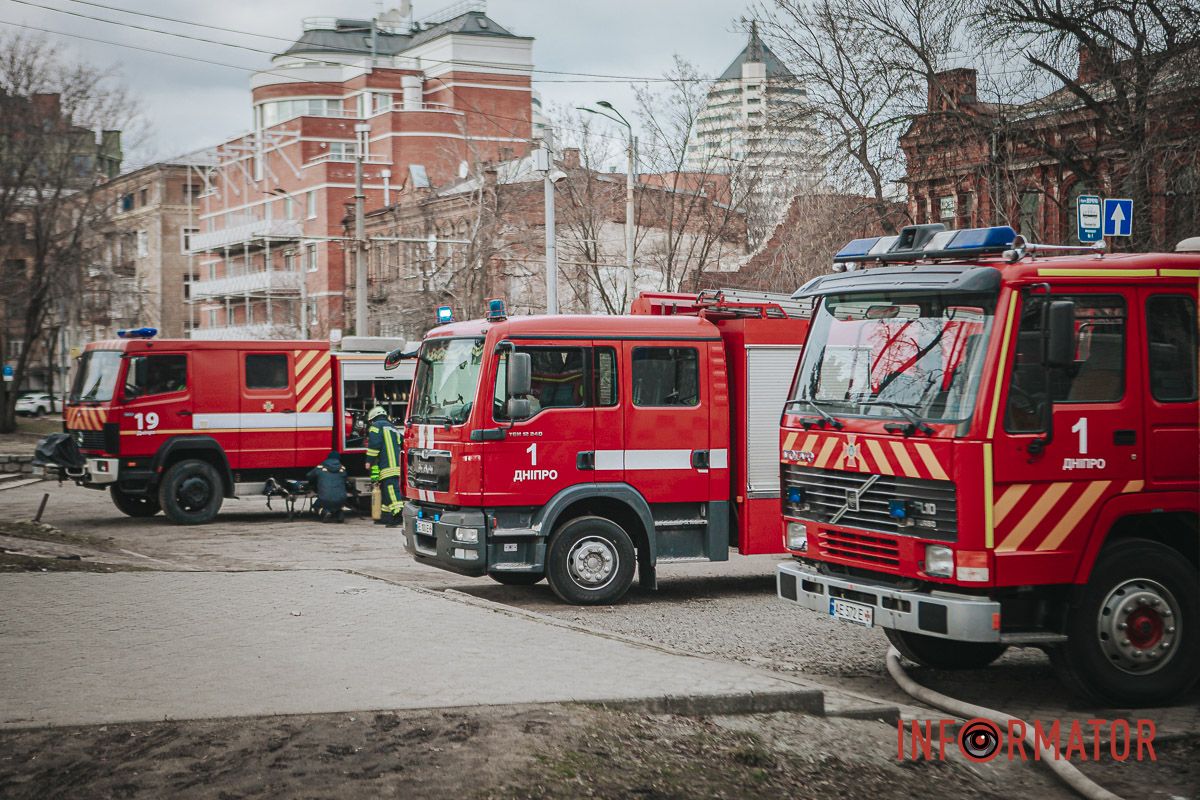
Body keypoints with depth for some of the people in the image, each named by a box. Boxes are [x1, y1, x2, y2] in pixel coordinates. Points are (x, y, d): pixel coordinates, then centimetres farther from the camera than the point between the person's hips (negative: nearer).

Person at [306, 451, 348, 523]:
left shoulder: (320, 468, 6)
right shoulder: (342, 469, 11)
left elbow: (309, 477, 23)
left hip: (325, 500, -3)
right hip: (340, 501, 3)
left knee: (316, 506, 30)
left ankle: (324, 512, -2)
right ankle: (339, 514, 6)